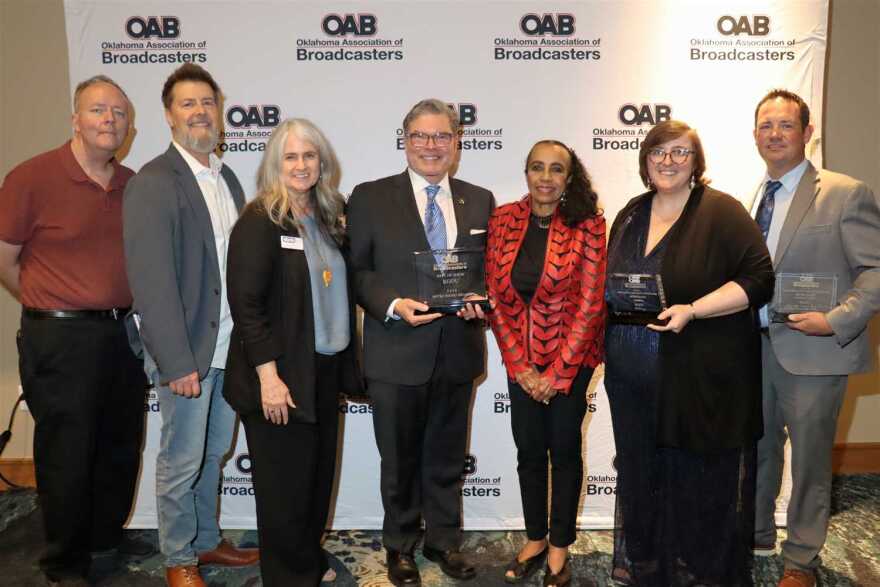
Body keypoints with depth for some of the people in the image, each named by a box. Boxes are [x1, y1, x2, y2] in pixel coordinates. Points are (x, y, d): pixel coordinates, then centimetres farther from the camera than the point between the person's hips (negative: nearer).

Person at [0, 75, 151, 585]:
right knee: (67, 456, 7)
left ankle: (107, 536, 39)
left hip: (125, 335, 5)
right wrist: (53, 306, 0)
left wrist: (122, 308, 10)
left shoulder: (136, 185, 5)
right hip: (61, 340, -5)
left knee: (121, 448, 17)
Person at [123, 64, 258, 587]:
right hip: (188, 352, -6)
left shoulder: (227, 178, 9)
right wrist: (177, 362, -19)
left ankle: (207, 541, 38)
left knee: (212, 454, 20)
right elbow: (152, 281, -17)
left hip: (232, 346, 6)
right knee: (181, 462, 10)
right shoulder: (153, 184, -12)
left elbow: (238, 261, 8)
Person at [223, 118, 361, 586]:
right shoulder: (260, 220, -12)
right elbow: (245, 304, -17)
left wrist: (344, 363, 7)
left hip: (325, 370, 7)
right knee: (284, 485, 7)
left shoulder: (327, 218, 9)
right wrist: (268, 376, -21)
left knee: (318, 474, 18)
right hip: (282, 376, -6)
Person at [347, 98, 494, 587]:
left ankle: (443, 541, 39)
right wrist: (394, 306, -19)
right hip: (397, 353, -2)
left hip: (458, 351, 3)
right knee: (400, 460, 14)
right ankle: (400, 546, 36)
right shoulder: (370, 197, -2)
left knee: (447, 458, 18)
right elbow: (357, 270, -4)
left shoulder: (480, 201, 7)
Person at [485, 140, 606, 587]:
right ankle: (534, 540, 34)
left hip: (571, 356, -2)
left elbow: (590, 302, -12)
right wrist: (521, 367, -7)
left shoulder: (587, 223, -11)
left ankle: (559, 548, 29)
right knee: (529, 451, 13)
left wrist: (557, 373, -12)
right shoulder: (503, 220, -3)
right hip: (521, 360, 3)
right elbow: (494, 297, -3)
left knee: (564, 450, 11)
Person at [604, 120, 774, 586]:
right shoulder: (630, 215, 12)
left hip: (701, 379, -5)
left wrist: (692, 311, -22)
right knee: (640, 476, 15)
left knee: (701, 483, 6)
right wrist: (618, 301, -1)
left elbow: (758, 279, -12)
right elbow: (611, 283, 22)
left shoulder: (721, 212, -6)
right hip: (632, 378, 5)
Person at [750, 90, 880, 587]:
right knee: (756, 448, 18)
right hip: (753, 345, 5)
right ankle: (757, 534, 40)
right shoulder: (752, 199, 9)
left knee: (809, 458, 9)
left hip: (812, 351, -5)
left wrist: (837, 321, -21)